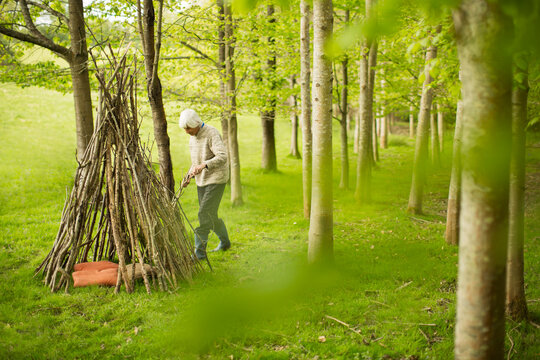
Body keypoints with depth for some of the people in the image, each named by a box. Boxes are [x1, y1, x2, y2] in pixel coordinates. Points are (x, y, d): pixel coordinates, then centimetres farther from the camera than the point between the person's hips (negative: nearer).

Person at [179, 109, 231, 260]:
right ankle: (224, 242, 33)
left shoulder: (212, 134, -18)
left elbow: (222, 157, -31)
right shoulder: (193, 137, 8)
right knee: (210, 215, 13)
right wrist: (189, 177, 5)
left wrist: (203, 165, -45)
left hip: (216, 179, -8)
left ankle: (200, 250, -10)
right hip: (201, 181, 8)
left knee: (205, 213, -13)